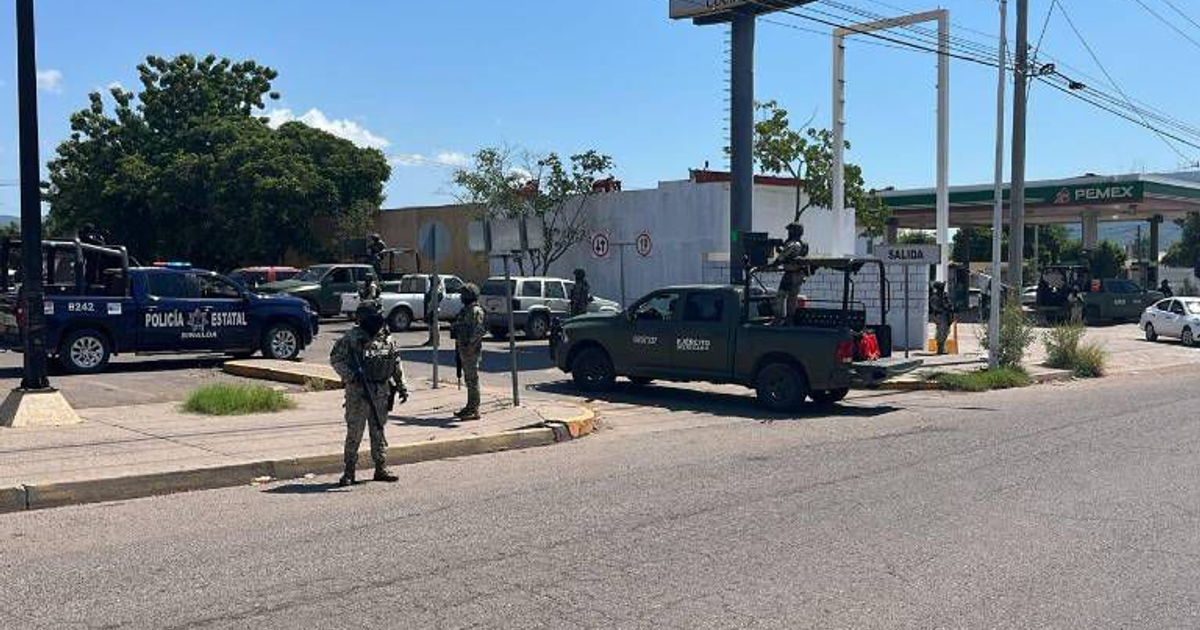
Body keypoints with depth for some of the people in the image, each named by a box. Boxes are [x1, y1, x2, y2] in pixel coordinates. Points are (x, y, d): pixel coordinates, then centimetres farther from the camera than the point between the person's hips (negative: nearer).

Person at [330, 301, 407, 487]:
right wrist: (351, 376, -20)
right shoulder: (351, 338, -8)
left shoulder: (386, 338, 7)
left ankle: (381, 469, 20)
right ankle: (349, 472, 8)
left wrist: (402, 387, 12)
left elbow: (396, 364, 14)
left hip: (381, 392, 5)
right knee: (354, 433, 0)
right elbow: (335, 359, -8)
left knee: (378, 431, 12)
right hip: (358, 393, -5)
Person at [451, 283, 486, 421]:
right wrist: (458, 347, 19)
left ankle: (474, 410, -4)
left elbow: (479, 330, -23)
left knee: (473, 379, -7)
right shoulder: (465, 310, 16)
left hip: (471, 351, -10)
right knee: (468, 379, 15)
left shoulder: (476, 311, -14)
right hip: (463, 349, 10)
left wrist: (471, 346, -23)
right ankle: (470, 407, 22)